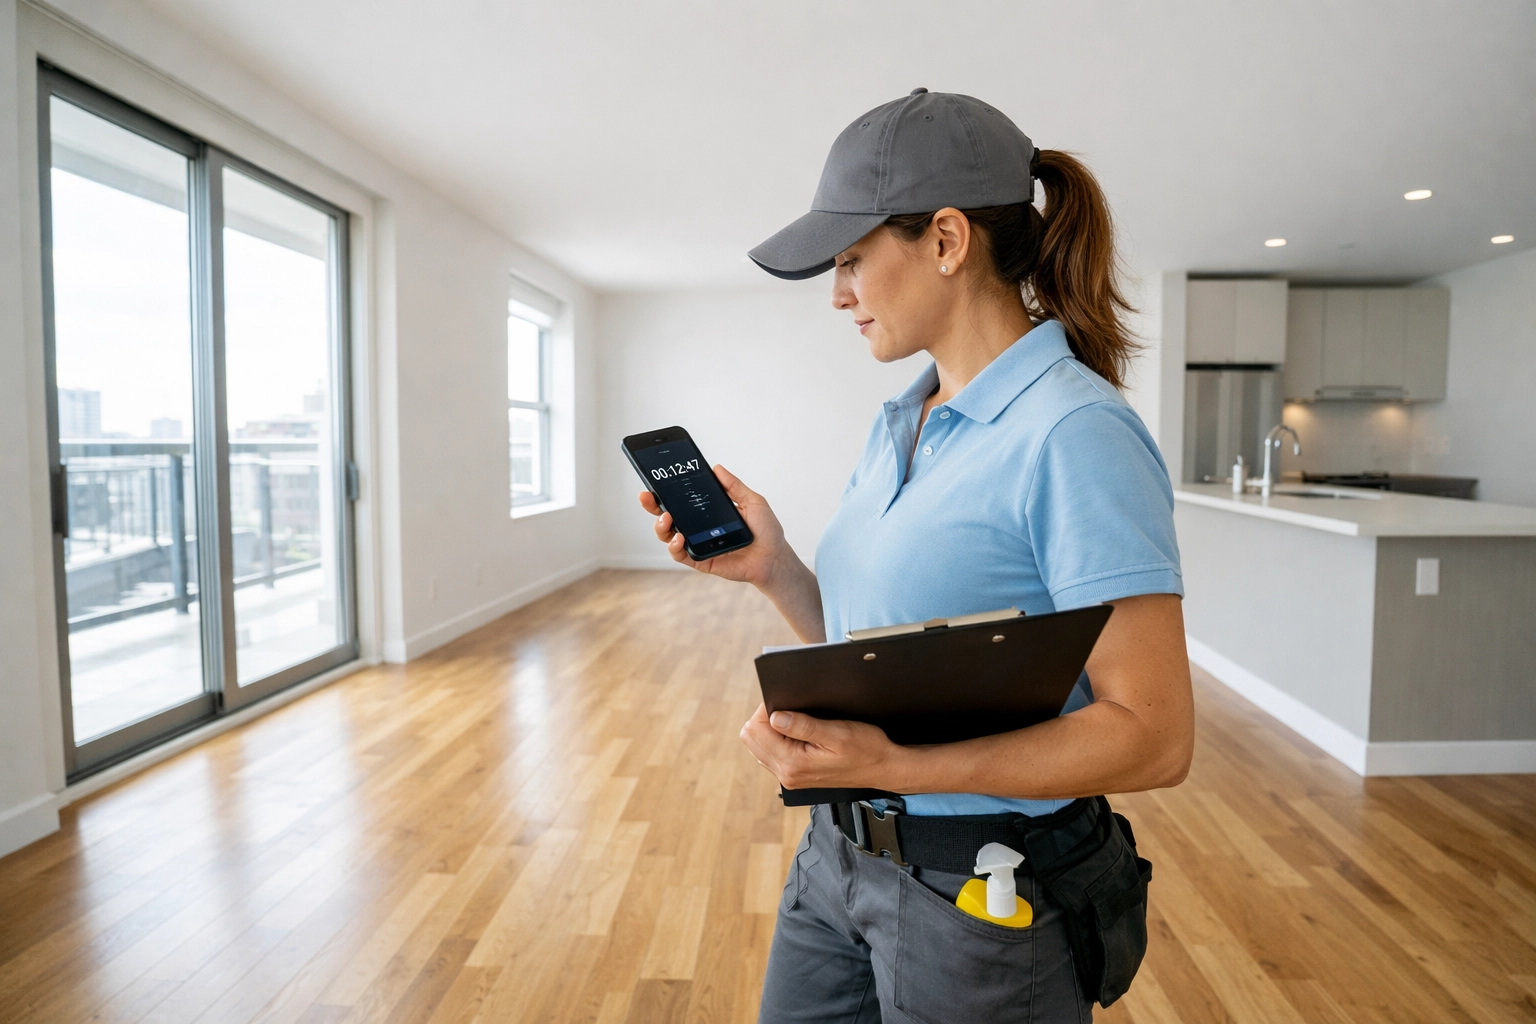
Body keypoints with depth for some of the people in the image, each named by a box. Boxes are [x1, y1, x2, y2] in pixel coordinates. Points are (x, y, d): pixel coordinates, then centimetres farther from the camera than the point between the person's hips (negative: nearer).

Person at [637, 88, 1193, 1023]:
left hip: (987, 904, -7)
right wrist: (773, 568, -7)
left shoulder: (1075, 432, -20)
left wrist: (894, 766, -29)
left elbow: (1154, 735, -21)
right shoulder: (896, 427, 5)